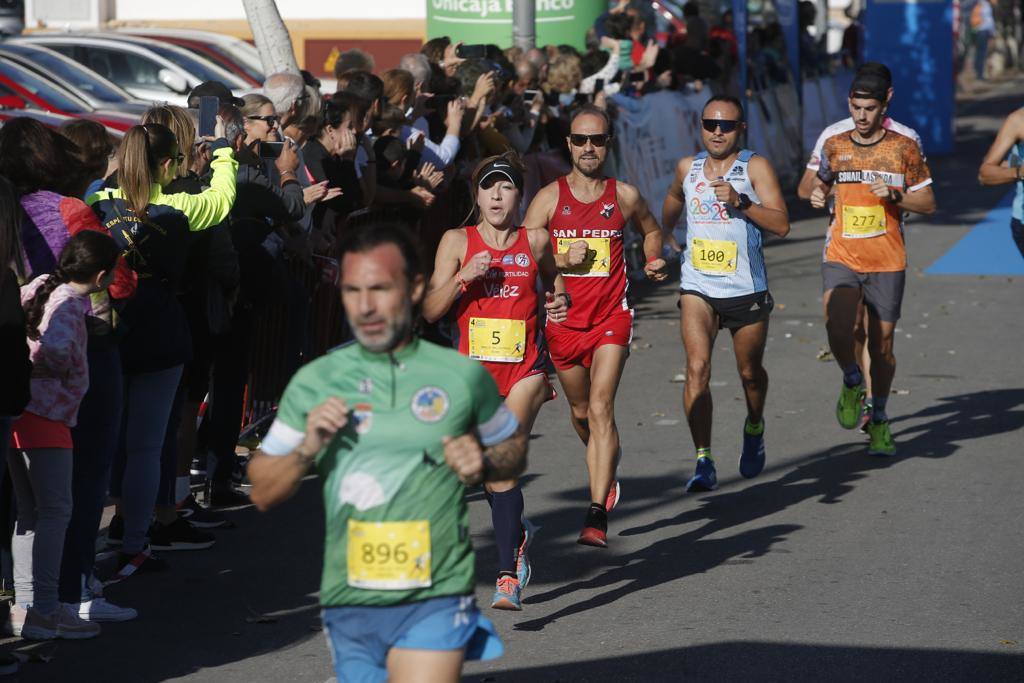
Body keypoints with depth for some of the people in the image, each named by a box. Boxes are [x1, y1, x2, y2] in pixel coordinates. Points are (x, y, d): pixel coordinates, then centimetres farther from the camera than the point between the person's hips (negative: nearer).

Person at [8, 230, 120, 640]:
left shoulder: (41, 286, 10)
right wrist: (64, 368, -12)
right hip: (44, 415, -9)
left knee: (31, 511, 14)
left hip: (18, 410, 9)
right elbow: (53, 347, -31)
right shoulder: (70, 303, -15)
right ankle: (43, 610, -7)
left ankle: (26, 605, 17)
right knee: (55, 509, -5)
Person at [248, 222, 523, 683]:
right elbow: (262, 493, 9)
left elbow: (515, 447, 17)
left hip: (435, 602, -3)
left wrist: (483, 462, -5)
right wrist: (306, 449, -10)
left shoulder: (463, 375, 2)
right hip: (349, 606, 3)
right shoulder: (314, 383, 5)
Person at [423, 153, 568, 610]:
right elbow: (430, 311, -2)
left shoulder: (535, 242, 3)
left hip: (524, 369, -2)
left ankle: (509, 577, -22)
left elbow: (553, 278, 25)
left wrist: (559, 300, 3)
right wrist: (463, 277, -18)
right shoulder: (457, 242, 2)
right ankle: (518, 533, 43)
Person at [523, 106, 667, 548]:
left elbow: (650, 230, 23)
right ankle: (607, 469, 50)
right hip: (564, 318, 2)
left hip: (611, 317, -2)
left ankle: (597, 516, -23)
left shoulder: (625, 196, 2)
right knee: (581, 412, 18)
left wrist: (654, 260, 5)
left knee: (601, 407, -18)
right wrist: (561, 261, -19)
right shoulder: (550, 197, -2)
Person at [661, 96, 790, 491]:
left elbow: (782, 224, -16)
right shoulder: (687, 168, 5)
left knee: (750, 372, 14)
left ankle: (754, 428, 47)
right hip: (698, 288, 2)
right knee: (697, 368, -16)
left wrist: (740, 202, -28)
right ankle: (704, 462, -18)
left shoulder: (754, 167, -7)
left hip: (747, 290, -2)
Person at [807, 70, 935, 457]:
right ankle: (852, 382, 10)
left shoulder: (904, 148, -1)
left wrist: (895, 196, -15)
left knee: (882, 342, 5)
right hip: (841, 259, 1)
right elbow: (822, 182, 24)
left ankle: (879, 421, 24)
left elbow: (928, 203, 3)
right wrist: (818, 196, 1)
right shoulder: (834, 146, 5)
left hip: (887, 262, -1)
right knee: (837, 328, -22)